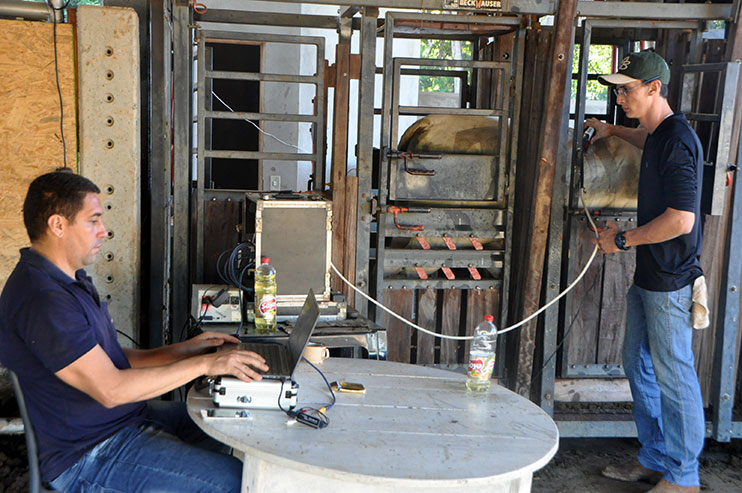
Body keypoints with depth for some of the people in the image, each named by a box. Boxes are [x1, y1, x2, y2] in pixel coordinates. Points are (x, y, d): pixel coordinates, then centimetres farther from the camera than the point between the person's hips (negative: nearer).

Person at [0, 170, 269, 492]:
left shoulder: (69, 281, 11)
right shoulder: (42, 300, -24)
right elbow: (110, 388, -27)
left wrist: (182, 351, 4)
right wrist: (202, 364, -22)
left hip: (126, 417, 10)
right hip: (89, 457, -10)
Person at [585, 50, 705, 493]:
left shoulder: (679, 140, -19)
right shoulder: (659, 135, 11)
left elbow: (681, 220, -25)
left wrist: (622, 239, -15)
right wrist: (613, 131, 34)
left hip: (671, 281, -10)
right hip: (649, 276, 10)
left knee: (673, 377, 0)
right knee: (640, 368, 16)